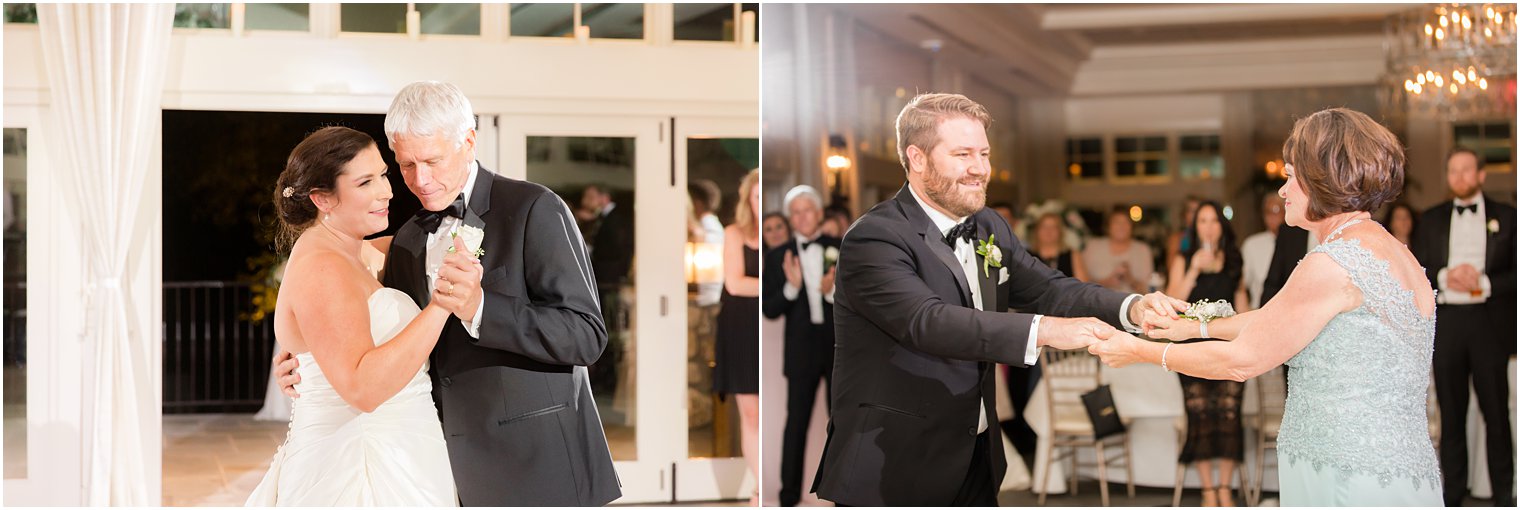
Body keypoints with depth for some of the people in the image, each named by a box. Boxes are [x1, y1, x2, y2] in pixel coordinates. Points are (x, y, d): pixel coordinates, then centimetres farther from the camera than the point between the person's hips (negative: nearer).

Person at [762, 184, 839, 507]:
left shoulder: (842, 250, 1)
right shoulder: (778, 257, 1)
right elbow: (769, 310, -4)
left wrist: (832, 291, -20)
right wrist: (791, 287, -21)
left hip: (841, 347, 0)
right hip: (802, 350, 0)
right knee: (797, 423, 4)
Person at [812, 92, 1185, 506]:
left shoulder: (988, 227, 9)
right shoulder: (874, 239, -17)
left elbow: (1049, 289, 4)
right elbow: (928, 321, -30)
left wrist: (1132, 307, -16)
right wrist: (1045, 330, -39)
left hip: (977, 458, 8)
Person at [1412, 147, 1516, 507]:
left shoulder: (1505, 217, 7)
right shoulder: (1432, 220, 12)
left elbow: (1513, 272, 0)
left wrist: (1485, 283, -14)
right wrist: (1445, 277, -11)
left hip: (1490, 323, -2)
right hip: (1447, 323, 2)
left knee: (1496, 412, -1)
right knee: (1451, 413, 5)